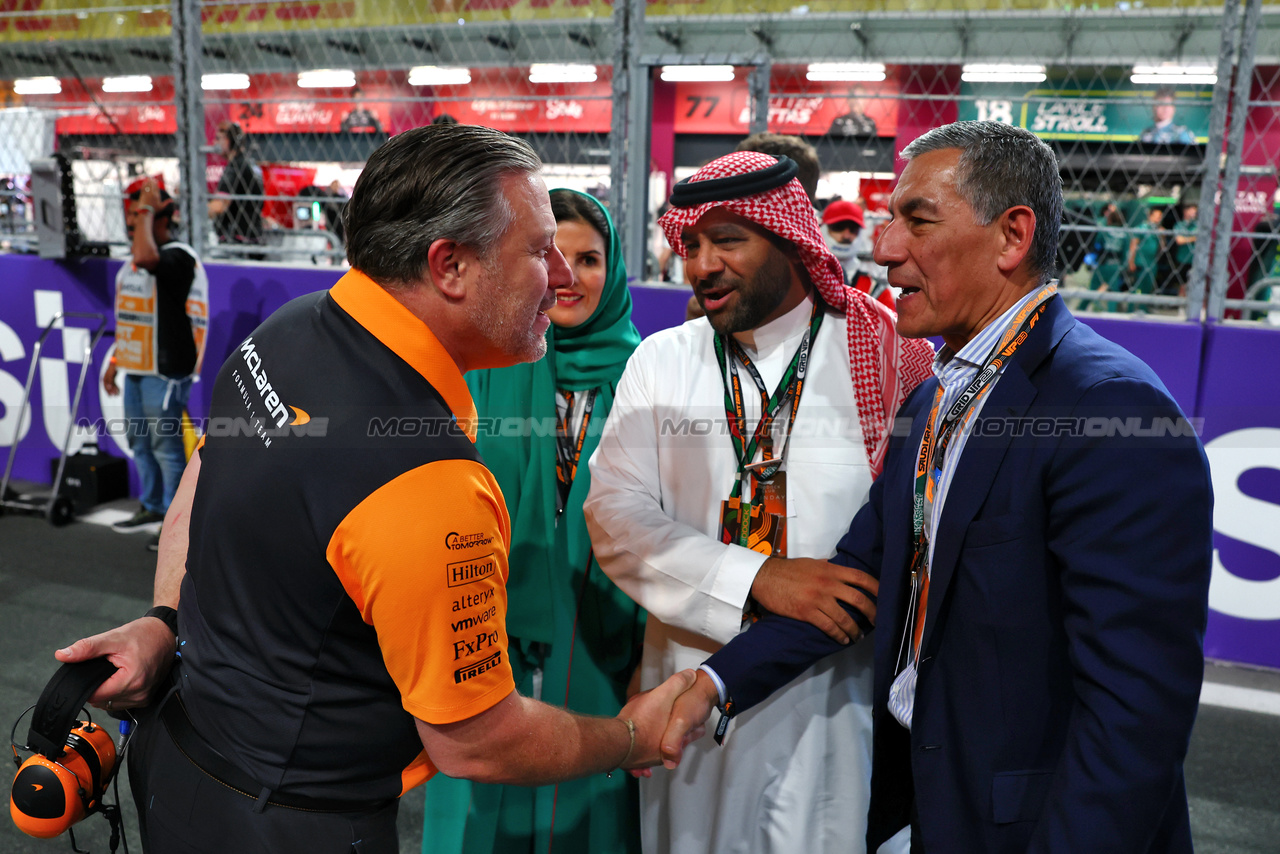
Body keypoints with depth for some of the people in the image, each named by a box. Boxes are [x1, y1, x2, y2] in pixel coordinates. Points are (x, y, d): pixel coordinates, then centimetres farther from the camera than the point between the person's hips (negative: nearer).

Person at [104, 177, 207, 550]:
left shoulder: (179, 257, -14)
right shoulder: (134, 260, 15)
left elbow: (145, 257, -38)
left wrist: (147, 209, -24)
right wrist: (115, 359, 22)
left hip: (165, 370, -9)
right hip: (136, 367, 10)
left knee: (166, 445, -4)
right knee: (140, 442, 18)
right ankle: (152, 508, 32)